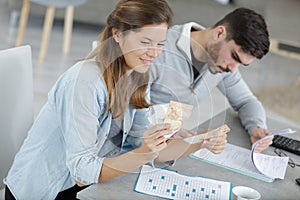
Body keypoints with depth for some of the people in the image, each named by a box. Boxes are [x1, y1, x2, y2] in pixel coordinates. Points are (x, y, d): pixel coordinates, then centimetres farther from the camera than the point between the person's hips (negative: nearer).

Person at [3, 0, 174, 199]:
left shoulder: (138, 74, -2)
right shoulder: (85, 81, -26)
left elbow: (140, 142, -4)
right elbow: (82, 173, -28)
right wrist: (143, 155, -38)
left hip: (88, 183, 7)